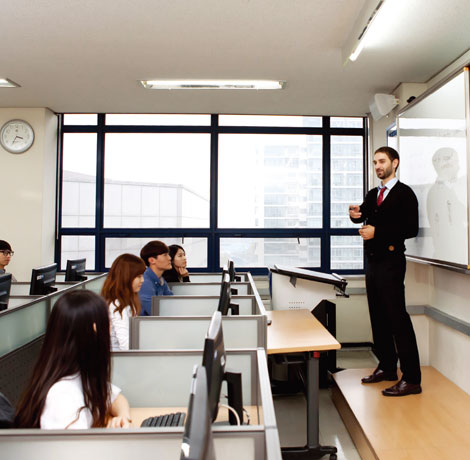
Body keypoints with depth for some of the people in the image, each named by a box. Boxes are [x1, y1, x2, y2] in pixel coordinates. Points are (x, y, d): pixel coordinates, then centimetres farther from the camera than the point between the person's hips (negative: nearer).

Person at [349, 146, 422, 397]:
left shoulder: (404, 193, -4)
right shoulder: (373, 194, 18)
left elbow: (411, 228, -12)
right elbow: (363, 215, 7)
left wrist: (377, 232, -18)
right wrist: (355, 214, -16)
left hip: (391, 261, -7)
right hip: (373, 261, 7)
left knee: (397, 318, -8)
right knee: (378, 317, 12)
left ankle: (411, 379, -2)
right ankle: (387, 367, 24)